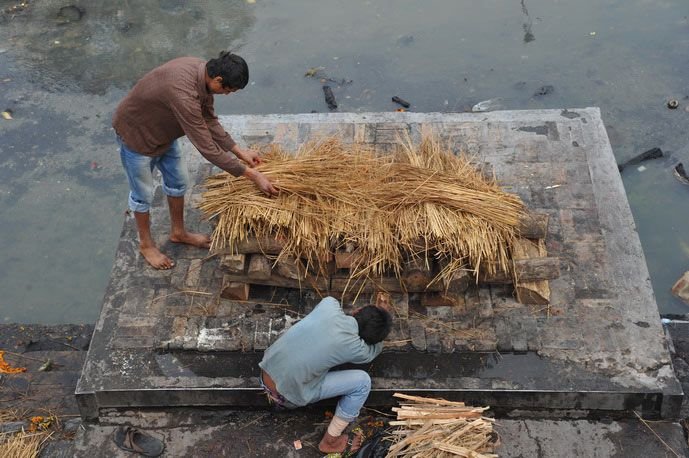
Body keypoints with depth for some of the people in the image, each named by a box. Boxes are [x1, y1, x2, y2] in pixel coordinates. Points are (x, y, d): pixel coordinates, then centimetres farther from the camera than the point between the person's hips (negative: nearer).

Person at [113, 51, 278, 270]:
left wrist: (239, 151, -4)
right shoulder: (183, 94, -42)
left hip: (162, 131, 8)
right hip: (136, 134, -8)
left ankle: (178, 232, 41)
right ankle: (146, 243, 34)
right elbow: (208, 149, -38)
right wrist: (251, 174, -33)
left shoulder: (203, 71, -15)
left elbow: (209, 120, -1)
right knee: (143, 194, 11)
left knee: (178, 181, 19)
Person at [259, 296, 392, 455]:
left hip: (265, 372, 6)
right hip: (286, 395, -6)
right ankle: (331, 441, 13)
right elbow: (373, 351, 10)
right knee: (363, 381, -1)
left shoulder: (329, 305, -9)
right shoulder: (355, 347, -16)